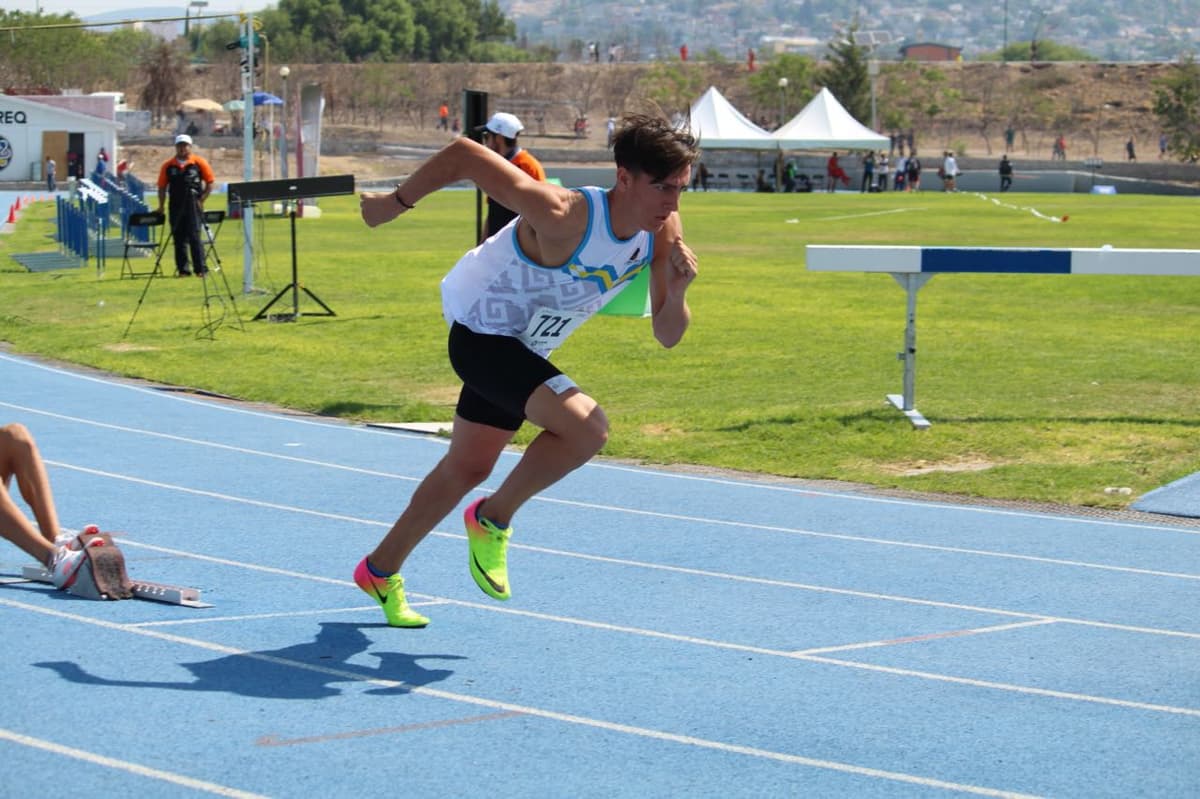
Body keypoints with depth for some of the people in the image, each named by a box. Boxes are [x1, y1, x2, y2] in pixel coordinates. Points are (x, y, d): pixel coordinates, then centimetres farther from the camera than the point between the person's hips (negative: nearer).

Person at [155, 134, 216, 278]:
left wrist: (201, 200, -4)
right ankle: (182, 269, 9)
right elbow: (162, 187, 10)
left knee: (194, 236, -8)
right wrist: (161, 206, 3)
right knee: (179, 239, 4)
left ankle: (201, 269, -5)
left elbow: (210, 182, 4)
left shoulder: (199, 163, 1)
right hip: (176, 206, 3)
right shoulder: (168, 165, 7)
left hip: (194, 205, -3)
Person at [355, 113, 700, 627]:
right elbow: (463, 154, -31)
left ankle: (380, 571, 41)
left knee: (468, 468, 21)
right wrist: (396, 202, -18)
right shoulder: (562, 217, -35)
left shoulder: (663, 230, -14)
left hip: (523, 348, 8)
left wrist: (677, 290, -29)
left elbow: (667, 336, -8)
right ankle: (493, 520, -3)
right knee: (586, 427, -26)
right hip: (481, 332, -8)